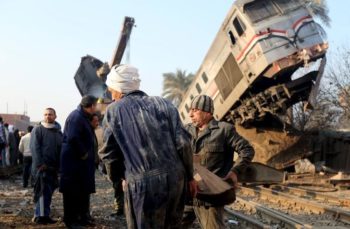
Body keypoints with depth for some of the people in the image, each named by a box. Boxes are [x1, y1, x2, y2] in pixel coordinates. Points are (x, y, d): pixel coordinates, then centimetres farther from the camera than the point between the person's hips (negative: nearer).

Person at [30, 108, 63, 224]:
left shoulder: (58, 132, 17)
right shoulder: (38, 129, -1)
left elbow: (61, 149, 20)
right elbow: (34, 147, -9)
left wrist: (59, 165, 11)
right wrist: (40, 164, -17)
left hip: (53, 167, 6)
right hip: (42, 167, -6)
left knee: (49, 191, 9)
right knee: (44, 190, -11)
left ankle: (42, 215, 17)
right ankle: (41, 215, -7)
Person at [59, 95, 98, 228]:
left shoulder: (83, 117, 16)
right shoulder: (76, 116, -16)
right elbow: (72, 138, -28)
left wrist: (87, 155, 8)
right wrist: (83, 154, -18)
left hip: (82, 162, 10)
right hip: (74, 162, -10)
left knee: (83, 191, 15)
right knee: (73, 192, -2)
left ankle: (82, 217, 25)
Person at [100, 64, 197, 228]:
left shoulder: (113, 111, 3)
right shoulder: (164, 104, 8)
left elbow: (109, 153, 7)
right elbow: (182, 144, 1)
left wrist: (119, 176, 24)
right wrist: (190, 176, 11)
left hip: (142, 183, -3)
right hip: (175, 178, 3)